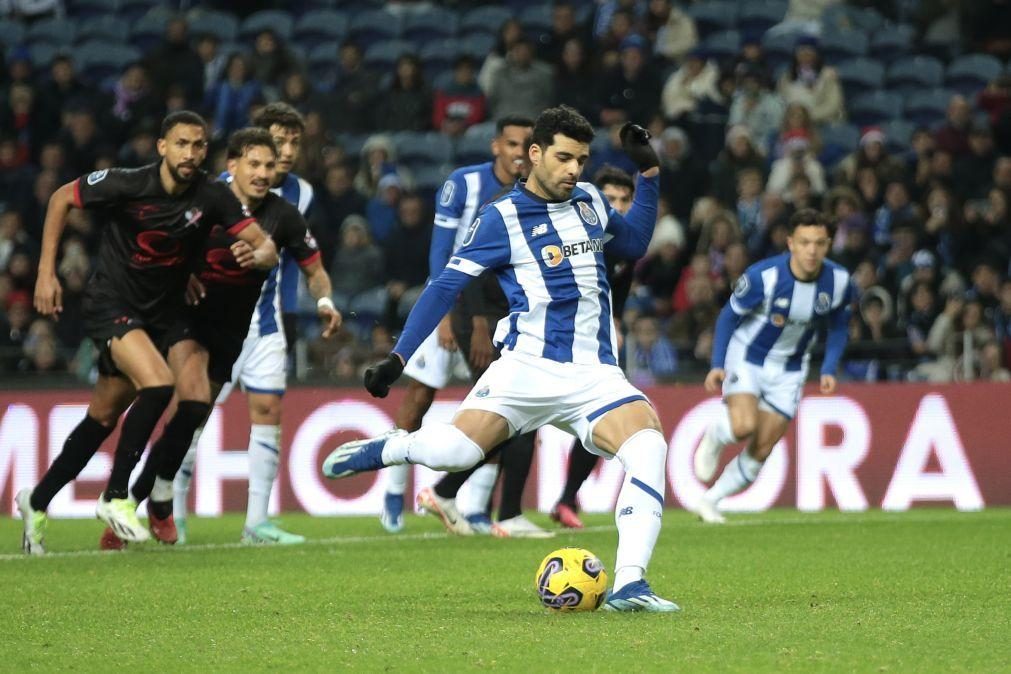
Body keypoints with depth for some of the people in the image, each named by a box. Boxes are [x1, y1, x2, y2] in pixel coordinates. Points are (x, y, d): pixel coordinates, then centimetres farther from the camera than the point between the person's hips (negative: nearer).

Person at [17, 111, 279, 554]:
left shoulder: (212, 197, -10)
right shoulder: (127, 185, -18)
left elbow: (266, 247, -13)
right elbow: (62, 198, -4)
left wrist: (254, 255, -38)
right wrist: (46, 272, -7)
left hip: (166, 311, 5)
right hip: (112, 305, -5)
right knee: (158, 383, -28)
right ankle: (115, 497, -9)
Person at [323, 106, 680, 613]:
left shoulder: (589, 202, 13)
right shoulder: (502, 218, -3)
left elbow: (634, 243, 33)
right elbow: (446, 286, -3)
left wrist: (649, 173, 22)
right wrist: (397, 358, -10)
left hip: (595, 375, 3)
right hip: (527, 367, -3)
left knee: (649, 447, -24)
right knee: (454, 451, -21)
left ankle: (628, 585, -25)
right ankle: (388, 449, 16)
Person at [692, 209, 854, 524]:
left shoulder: (839, 282, -14)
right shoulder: (763, 276, -25)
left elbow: (839, 327, 5)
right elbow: (729, 315, -10)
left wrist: (829, 370, -7)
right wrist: (717, 364, -16)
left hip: (789, 370, 4)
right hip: (746, 357, -4)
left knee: (761, 451, -1)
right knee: (744, 426, -27)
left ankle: (709, 502, 17)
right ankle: (713, 438, 10)